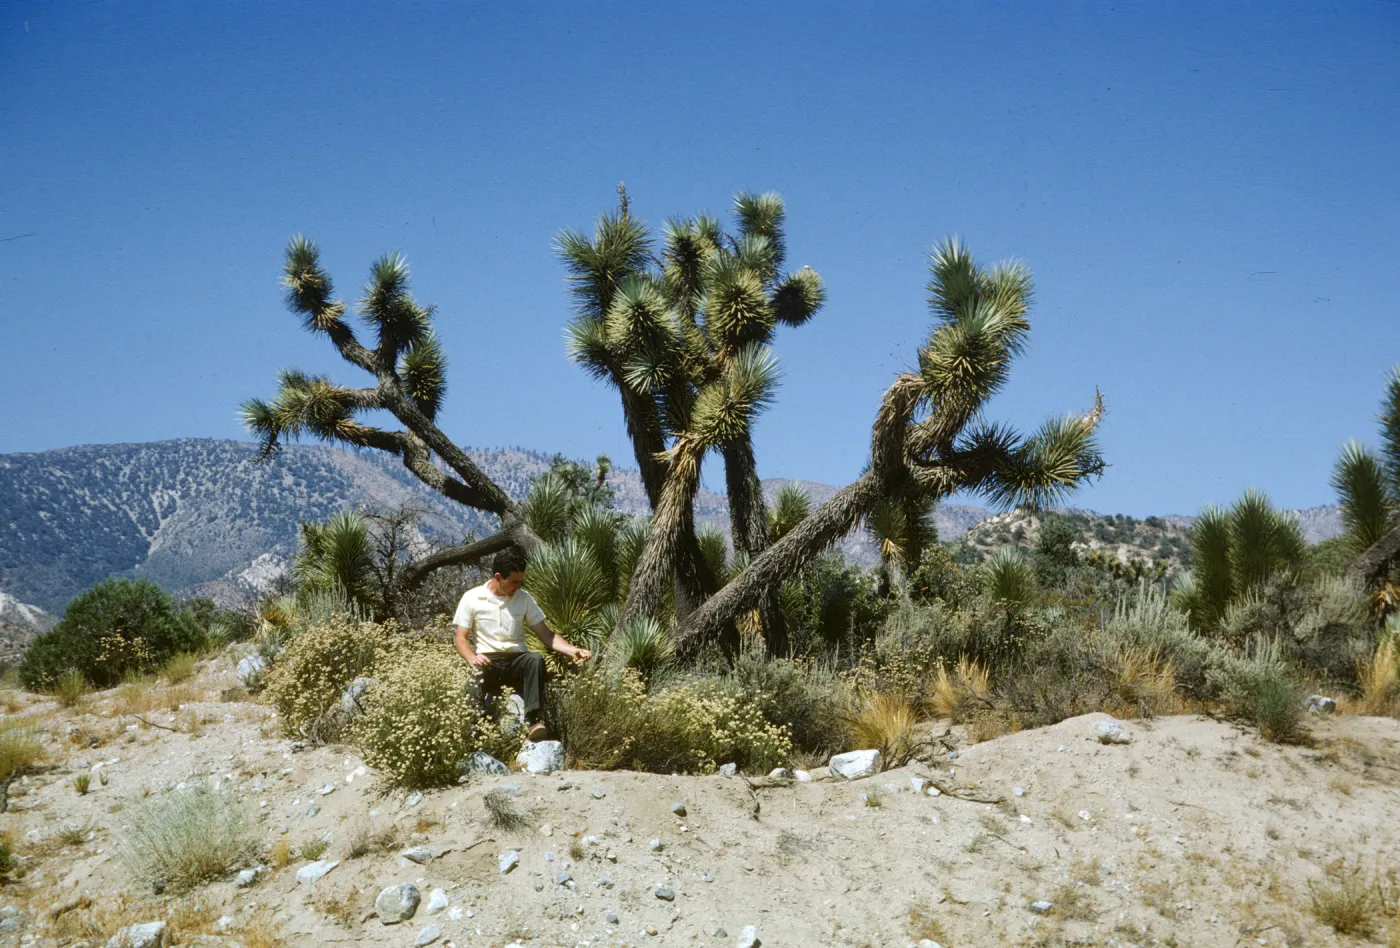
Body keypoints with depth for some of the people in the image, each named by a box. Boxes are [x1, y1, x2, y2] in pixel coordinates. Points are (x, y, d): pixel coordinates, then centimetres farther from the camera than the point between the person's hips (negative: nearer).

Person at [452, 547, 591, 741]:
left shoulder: (524, 598, 10)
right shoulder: (471, 598, 3)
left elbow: (546, 634, 8)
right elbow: (461, 638, 1)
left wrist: (573, 650, -9)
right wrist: (472, 658, -22)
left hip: (517, 660, 2)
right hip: (487, 662, -2)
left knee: (536, 659, -33)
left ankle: (533, 722, -43)